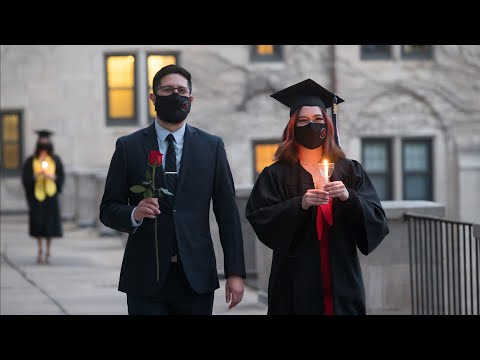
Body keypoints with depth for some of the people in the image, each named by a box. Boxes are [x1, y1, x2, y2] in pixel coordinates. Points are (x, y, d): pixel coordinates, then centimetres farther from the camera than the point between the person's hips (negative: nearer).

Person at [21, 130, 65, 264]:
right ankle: (40, 249, 10)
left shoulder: (55, 160, 5)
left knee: (50, 222, -1)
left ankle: (48, 250, 9)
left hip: (50, 194, 0)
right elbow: (26, 178, -1)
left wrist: (51, 176, -14)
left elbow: (61, 177, 4)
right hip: (36, 194, 0)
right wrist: (36, 176, -18)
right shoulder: (31, 161, 3)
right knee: (38, 222, -1)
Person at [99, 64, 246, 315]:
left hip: (196, 277, 1)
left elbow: (227, 212, 6)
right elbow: (108, 209, 6)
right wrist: (134, 214, -16)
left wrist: (235, 272, 0)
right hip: (146, 277, -1)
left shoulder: (212, 146, 8)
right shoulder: (128, 146, 5)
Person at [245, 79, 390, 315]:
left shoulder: (350, 171, 8)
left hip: (341, 279, 2)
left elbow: (376, 218, 0)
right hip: (297, 282, -2)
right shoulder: (276, 175, 3)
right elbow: (259, 217, -9)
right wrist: (299, 204, -21)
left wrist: (349, 197, -17)